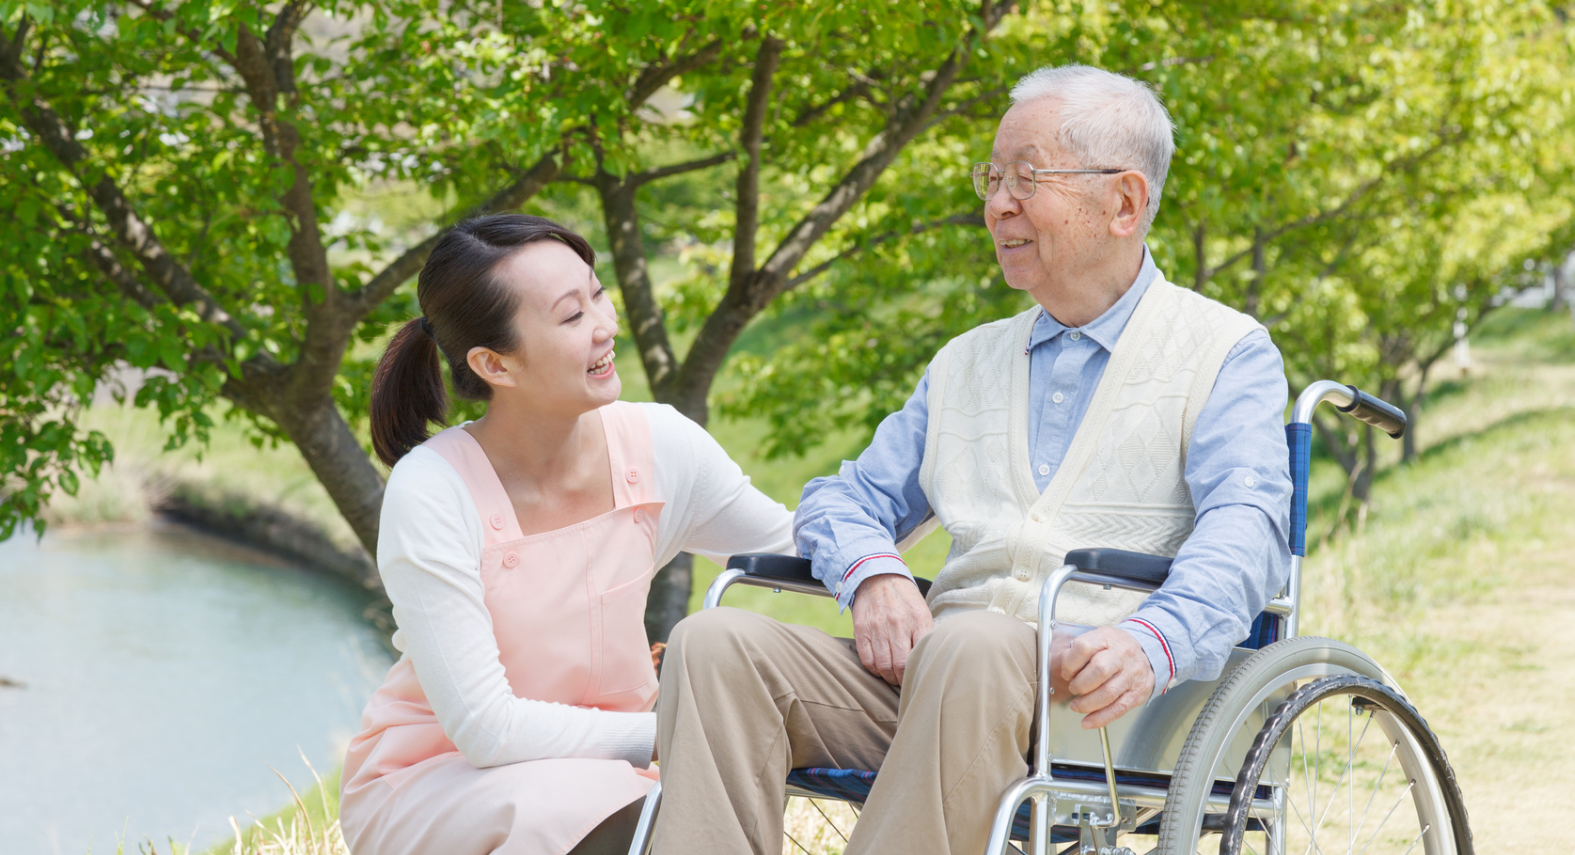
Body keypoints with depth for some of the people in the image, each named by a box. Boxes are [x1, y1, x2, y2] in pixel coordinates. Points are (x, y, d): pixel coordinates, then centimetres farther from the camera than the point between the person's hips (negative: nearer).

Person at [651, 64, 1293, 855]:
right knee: (716, 643, -18)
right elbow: (846, 499, 25)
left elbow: (1246, 526, -9)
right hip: (930, 669, 6)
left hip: (1099, 697, -5)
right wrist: (873, 573, -1)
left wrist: (1154, 640, -31)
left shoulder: (1226, 353, 9)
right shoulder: (967, 363, 28)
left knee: (970, 648, -39)